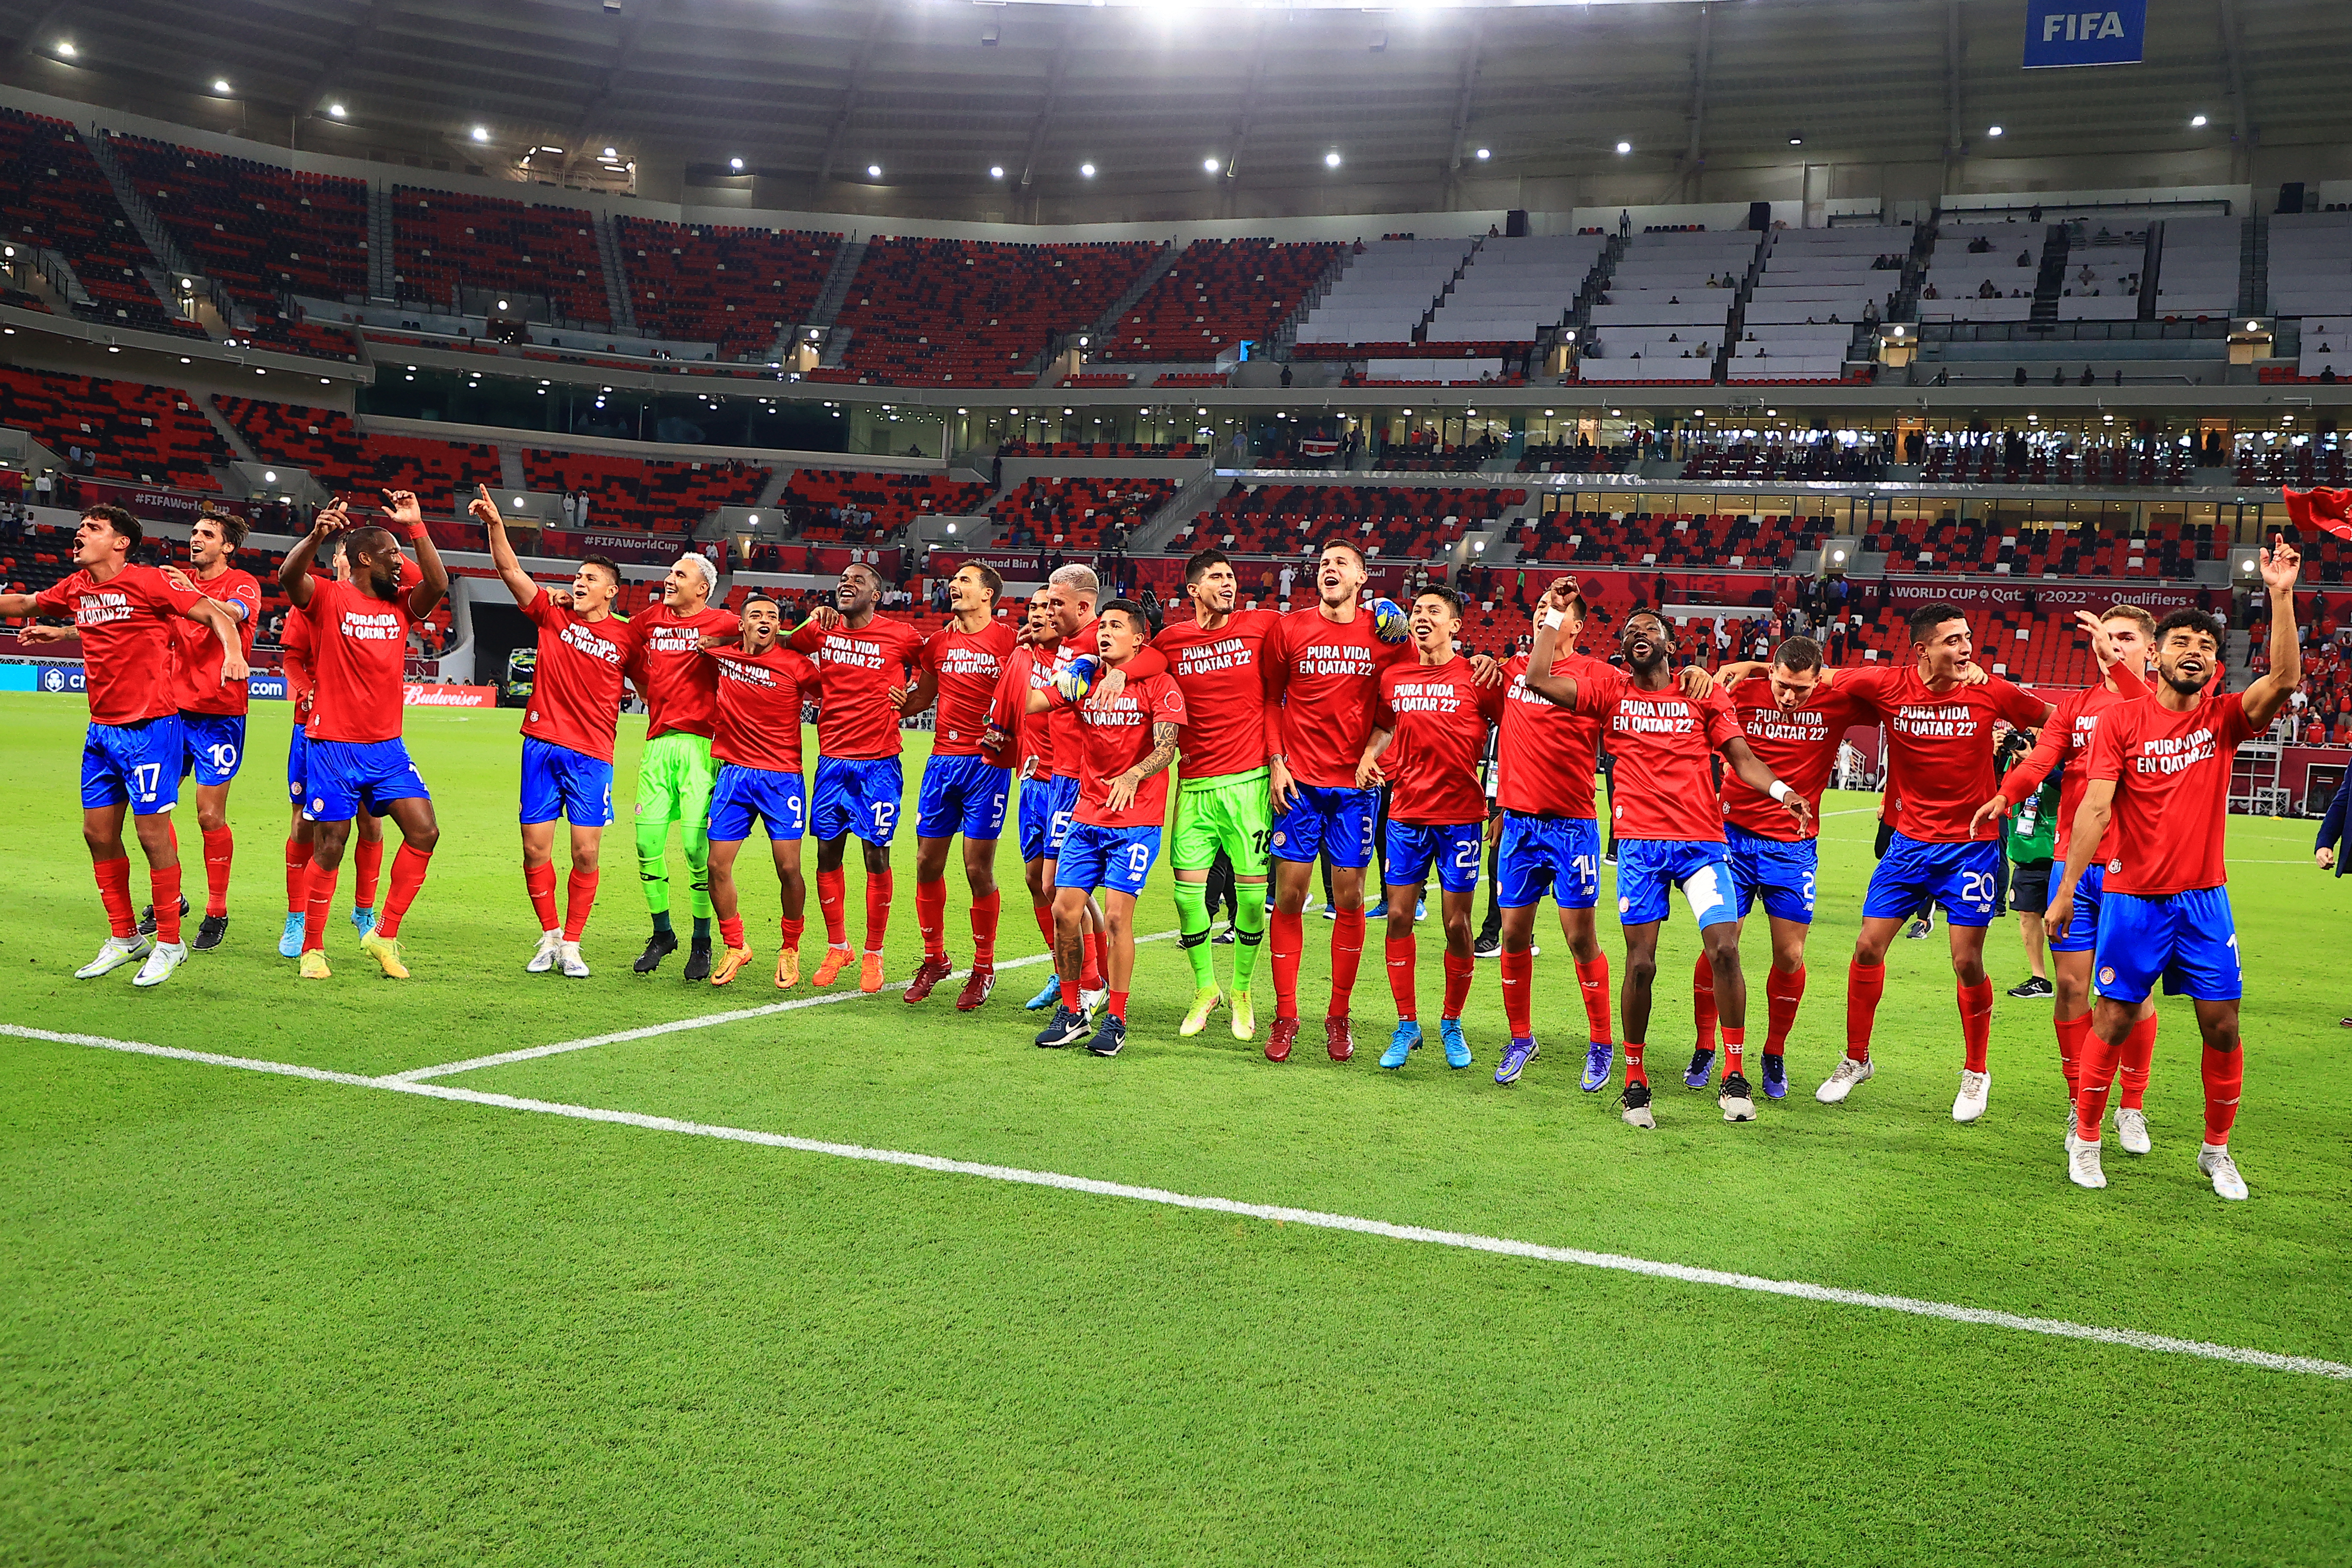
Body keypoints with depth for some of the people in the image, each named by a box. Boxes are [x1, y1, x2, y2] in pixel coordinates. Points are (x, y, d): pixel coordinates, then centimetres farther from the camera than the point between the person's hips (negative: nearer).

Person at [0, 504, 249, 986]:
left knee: (152, 833, -5)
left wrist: (233, 651, -27)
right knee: (98, 832, 9)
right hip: (101, 730, 7)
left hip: (150, 728, -7)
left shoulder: (148, 582, -10)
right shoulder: (75, 589, 10)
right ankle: (124, 938, 23)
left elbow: (215, 613, -10)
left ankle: (169, 943, 8)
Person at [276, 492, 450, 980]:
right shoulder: (329, 598, -4)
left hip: (387, 747, 5)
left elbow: (438, 584, -7)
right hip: (333, 747, -5)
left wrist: (416, 527, -12)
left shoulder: (401, 605, 9)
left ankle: (384, 935, 8)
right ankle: (312, 949, 16)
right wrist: (317, 536, -40)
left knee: (424, 831, -4)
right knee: (329, 849, 0)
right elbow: (288, 576, -22)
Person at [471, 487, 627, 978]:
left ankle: (571, 945, 11)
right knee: (535, 848, 2)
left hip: (592, 756, -1)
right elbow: (511, 571, -3)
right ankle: (549, 937, 19)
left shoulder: (625, 636, 4)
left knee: (587, 852, -3)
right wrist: (495, 523, -14)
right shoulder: (553, 616, 5)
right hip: (542, 747, 1)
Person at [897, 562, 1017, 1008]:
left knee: (979, 869, -3)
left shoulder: (1008, 640, -4)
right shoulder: (938, 642, 13)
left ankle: (983, 969, 11)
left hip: (987, 763, -5)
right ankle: (934, 959, 23)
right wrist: (893, 704, 6)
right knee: (927, 864, 7)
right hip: (942, 759, 5)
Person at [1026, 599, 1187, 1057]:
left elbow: (1166, 749, -15)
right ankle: (1072, 1012, 15)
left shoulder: (1159, 685, -5)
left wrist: (1133, 776, -31)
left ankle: (1115, 1020, 3)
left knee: (1116, 915, -11)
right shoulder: (1082, 680, 10)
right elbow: (1026, 704, 5)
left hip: (1137, 819, -5)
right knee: (1064, 911, -1)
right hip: (1087, 816, 5)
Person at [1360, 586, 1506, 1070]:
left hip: (1461, 817, -3)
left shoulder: (1478, 677, -6)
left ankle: (1452, 1024, 20)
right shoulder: (1393, 678, 7)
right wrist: (1367, 757, 5)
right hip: (1406, 814, 3)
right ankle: (1407, 1025, 15)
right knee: (1399, 917, 2)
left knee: (1457, 925, 1)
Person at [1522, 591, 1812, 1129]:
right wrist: (1554, 615, 6)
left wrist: (1781, 790, -13)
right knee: (1640, 964, -3)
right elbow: (1538, 680, 2)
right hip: (1639, 842, 0)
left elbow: (1743, 758, 5)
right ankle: (1635, 1081, 12)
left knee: (1724, 948, -13)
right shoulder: (1610, 688, 11)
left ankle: (1735, 1076, 1)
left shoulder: (1704, 692, 10)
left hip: (1701, 841, 0)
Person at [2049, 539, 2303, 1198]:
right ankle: (2085, 1138, 19)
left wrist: (2281, 596, -24)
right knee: (2114, 1021, 3)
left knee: (2222, 1025, 3)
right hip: (2133, 896, -2)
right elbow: (2095, 807, -8)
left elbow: (2284, 681, -17)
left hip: (2204, 896, 2)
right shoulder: (2122, 722, -3)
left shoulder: (2225, 716, 2)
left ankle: (2217, 1150, 21)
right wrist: (2065, 891, -11)